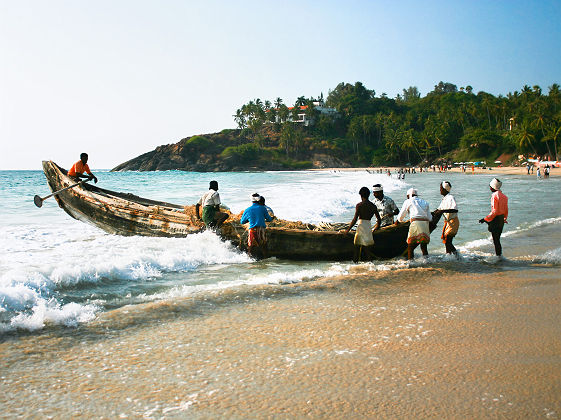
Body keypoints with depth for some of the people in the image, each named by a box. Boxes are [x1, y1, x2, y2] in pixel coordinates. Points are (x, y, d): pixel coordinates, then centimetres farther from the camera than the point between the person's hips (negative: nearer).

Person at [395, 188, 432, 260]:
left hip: (415, 224, -5)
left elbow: (400, 216, 15)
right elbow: (430, 218, 20)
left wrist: (398, 221, 36)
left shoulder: (408, 202, 12)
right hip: (425, 224, 5)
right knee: (424, 247, 12)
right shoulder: (425, 202, 23)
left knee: (410, 247, 0)